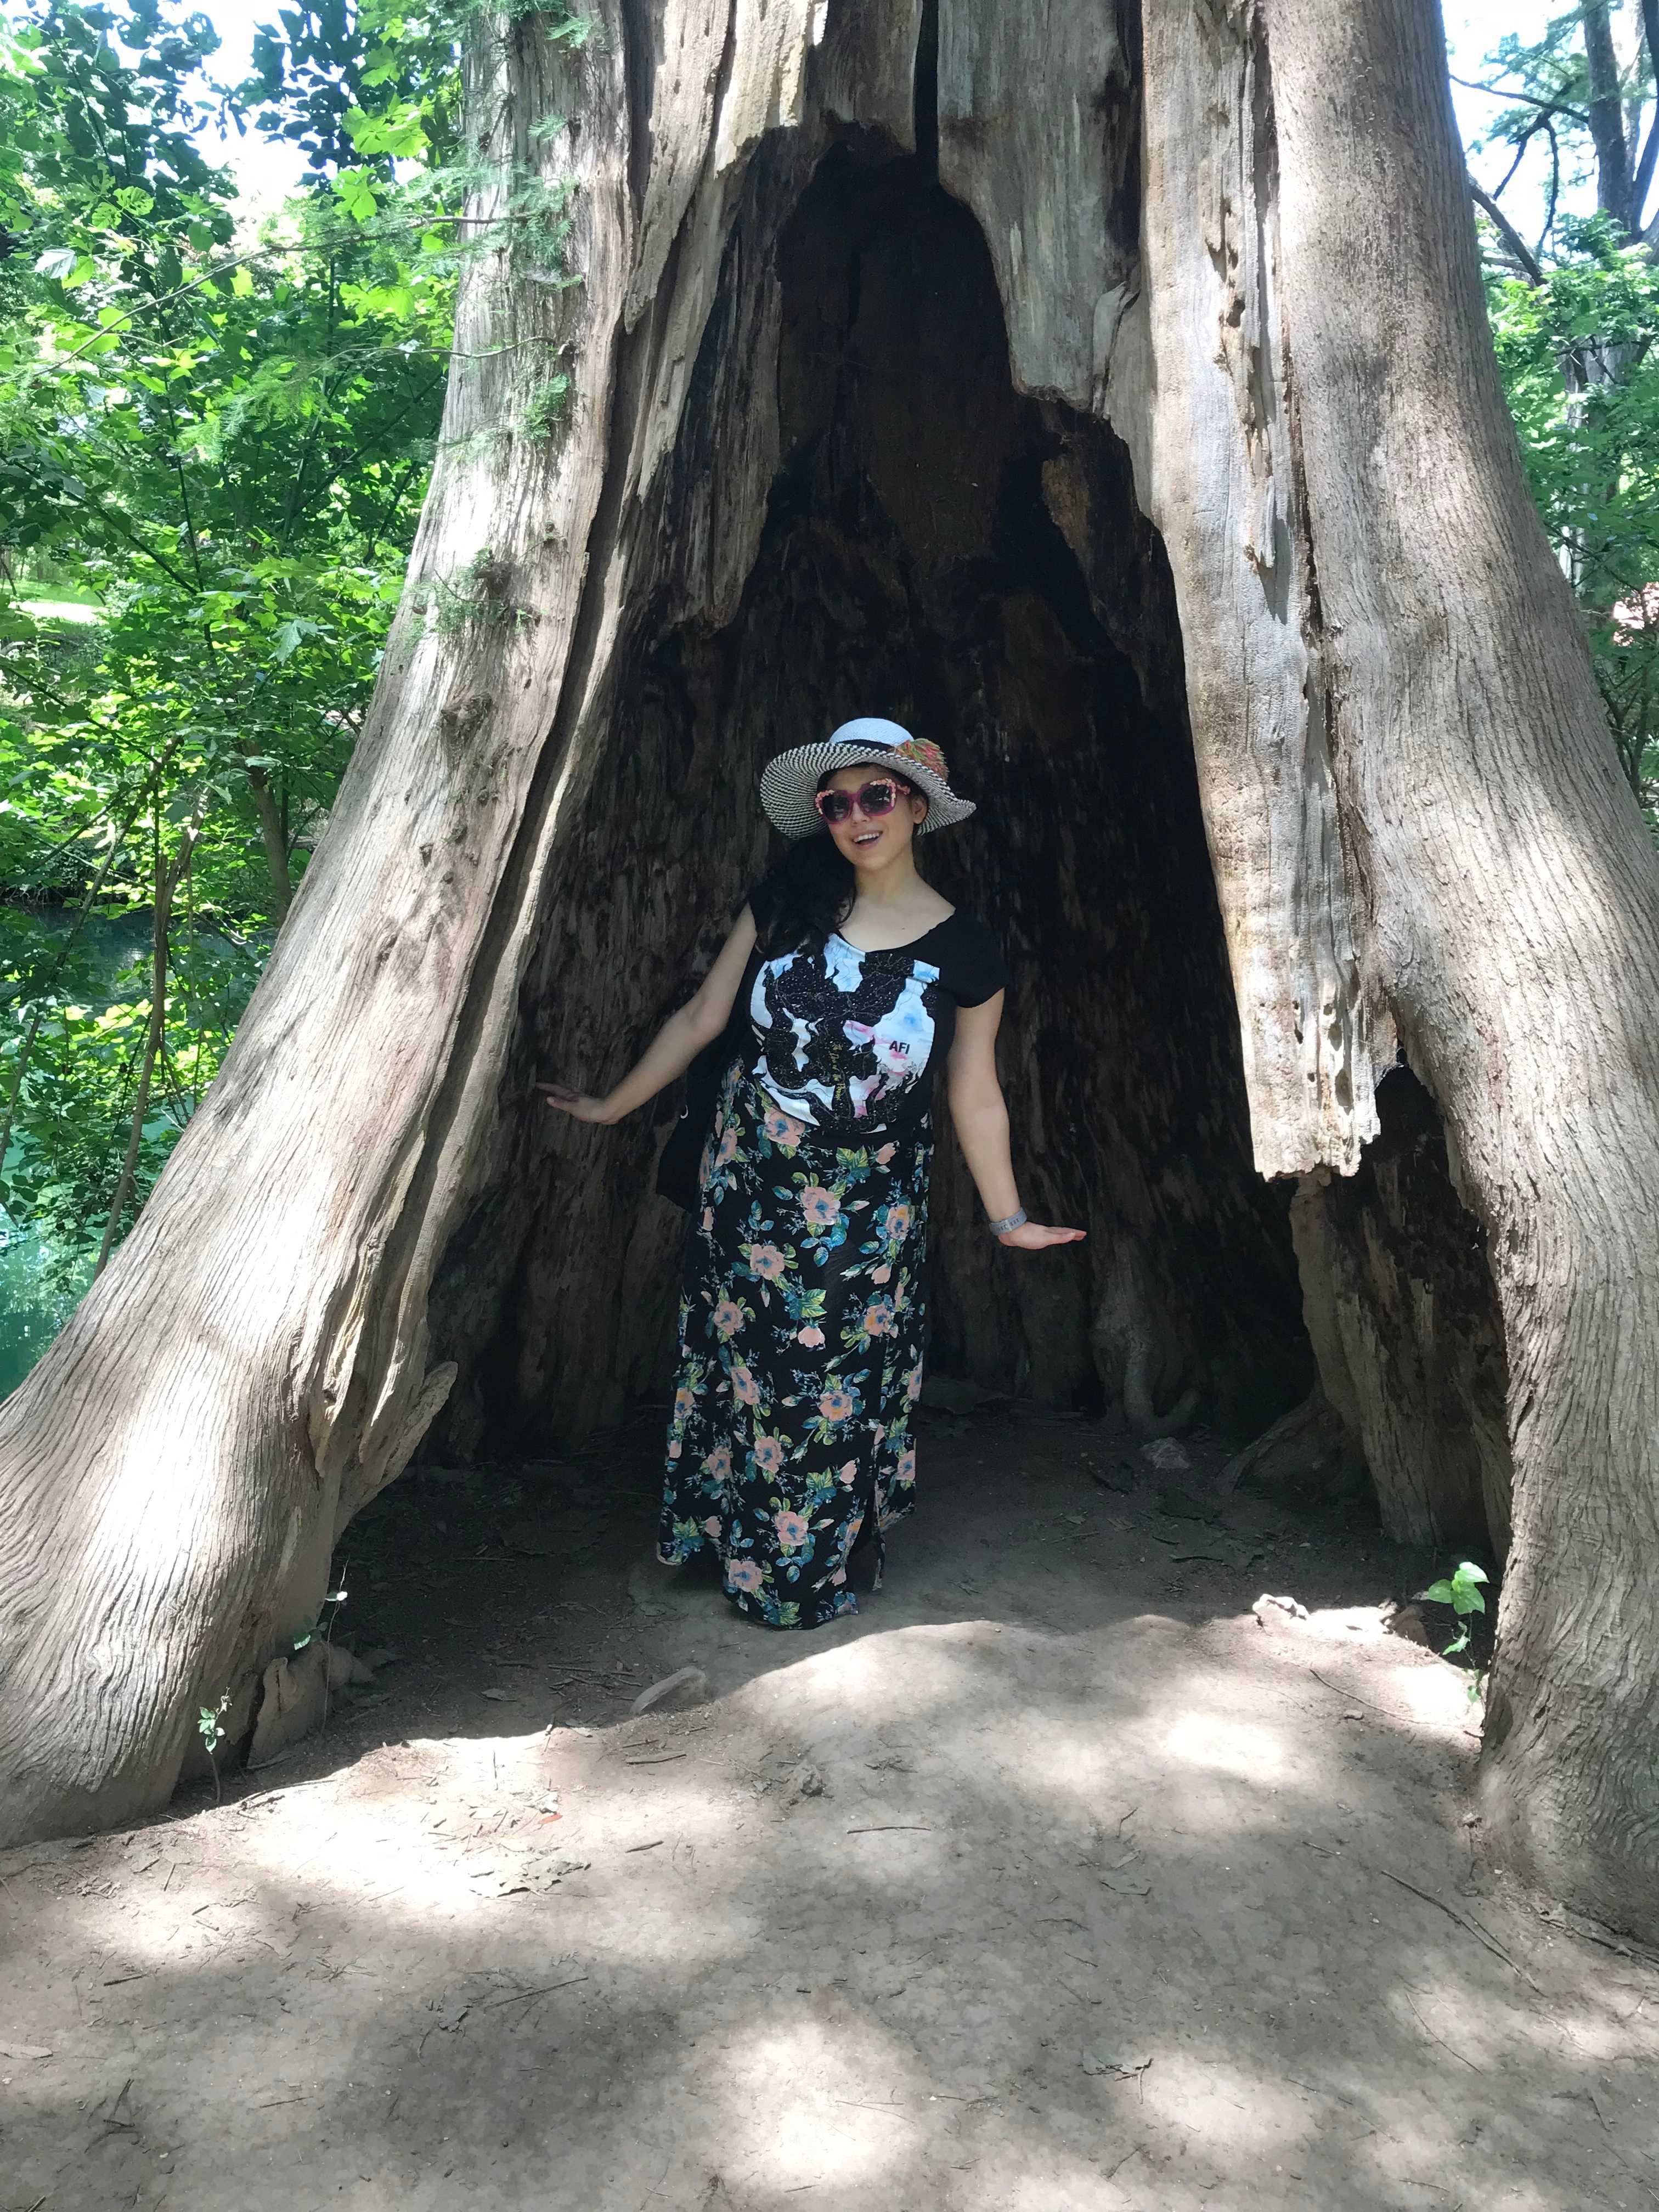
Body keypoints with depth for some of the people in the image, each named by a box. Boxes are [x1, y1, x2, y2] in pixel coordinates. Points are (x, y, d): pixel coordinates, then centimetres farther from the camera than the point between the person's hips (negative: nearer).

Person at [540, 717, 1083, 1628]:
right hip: (747, 1188, 2)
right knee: (738, 1365, 13)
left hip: (865, 1215, -1)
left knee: (841, 1389, 9)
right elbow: (701, 1019, 3)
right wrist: (611, 1106, 8)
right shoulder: (782, 904, -4)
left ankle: (814, 1574, 31)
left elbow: (975, 1094, 1)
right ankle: (725, 1540, 36)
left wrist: (1008, 1217, 7)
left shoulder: (963, 951, -8)